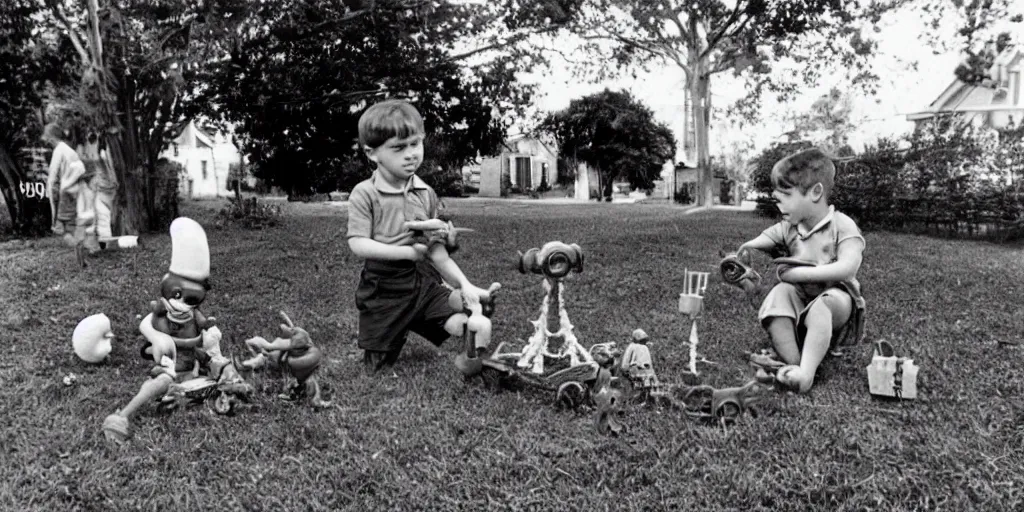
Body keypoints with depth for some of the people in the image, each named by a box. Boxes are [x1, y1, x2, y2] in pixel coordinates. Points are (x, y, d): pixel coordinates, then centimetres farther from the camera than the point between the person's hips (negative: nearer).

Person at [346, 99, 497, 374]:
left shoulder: (426, 194, 4)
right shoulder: (364, 194, -10)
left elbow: (437, 251, 4)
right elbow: (358, 245, -19)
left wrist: (465, 285, -7)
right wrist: (408, 251, -24)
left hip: (424, 284, 3)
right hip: (383, 290, -3)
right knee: (378, 371, 6)